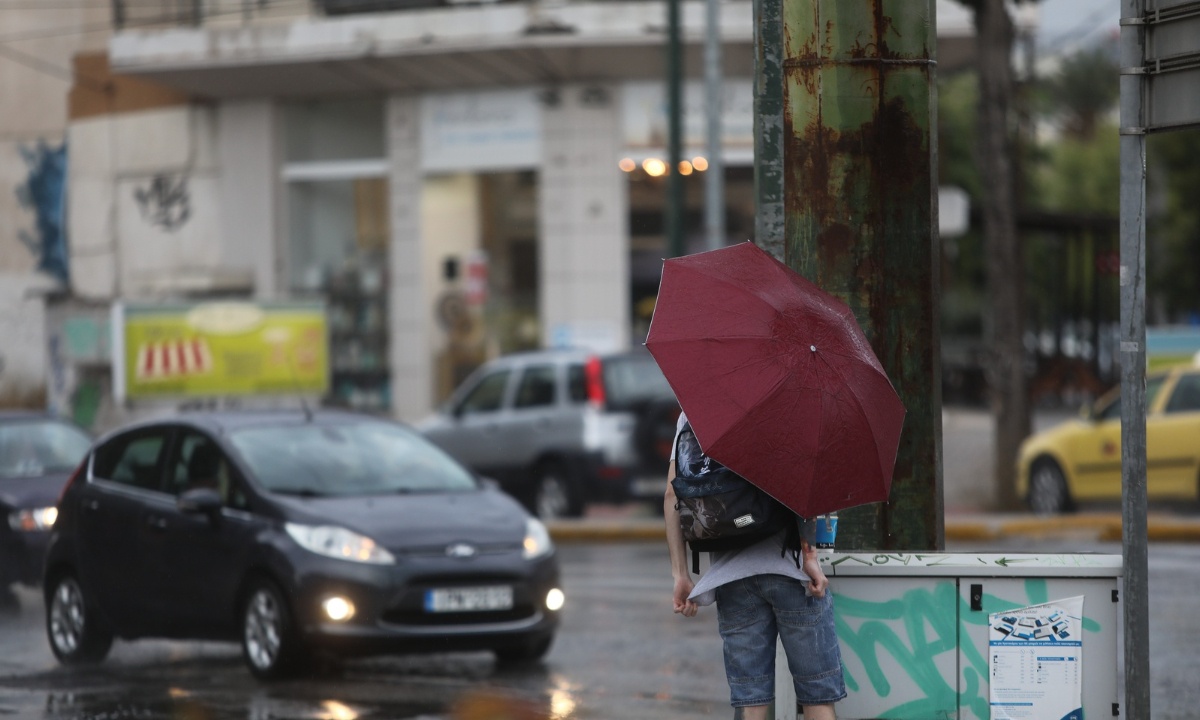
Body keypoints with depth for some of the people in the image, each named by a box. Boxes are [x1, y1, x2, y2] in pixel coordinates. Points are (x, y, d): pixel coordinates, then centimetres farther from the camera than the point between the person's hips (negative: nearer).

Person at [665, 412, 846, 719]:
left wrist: (680, 575, 7)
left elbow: (672, 495, 6)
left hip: (729, 575, 4)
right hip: (788, 567, -4)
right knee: (818, 694, 2)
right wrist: (809, 554, -13)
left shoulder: (691, 413, 12)